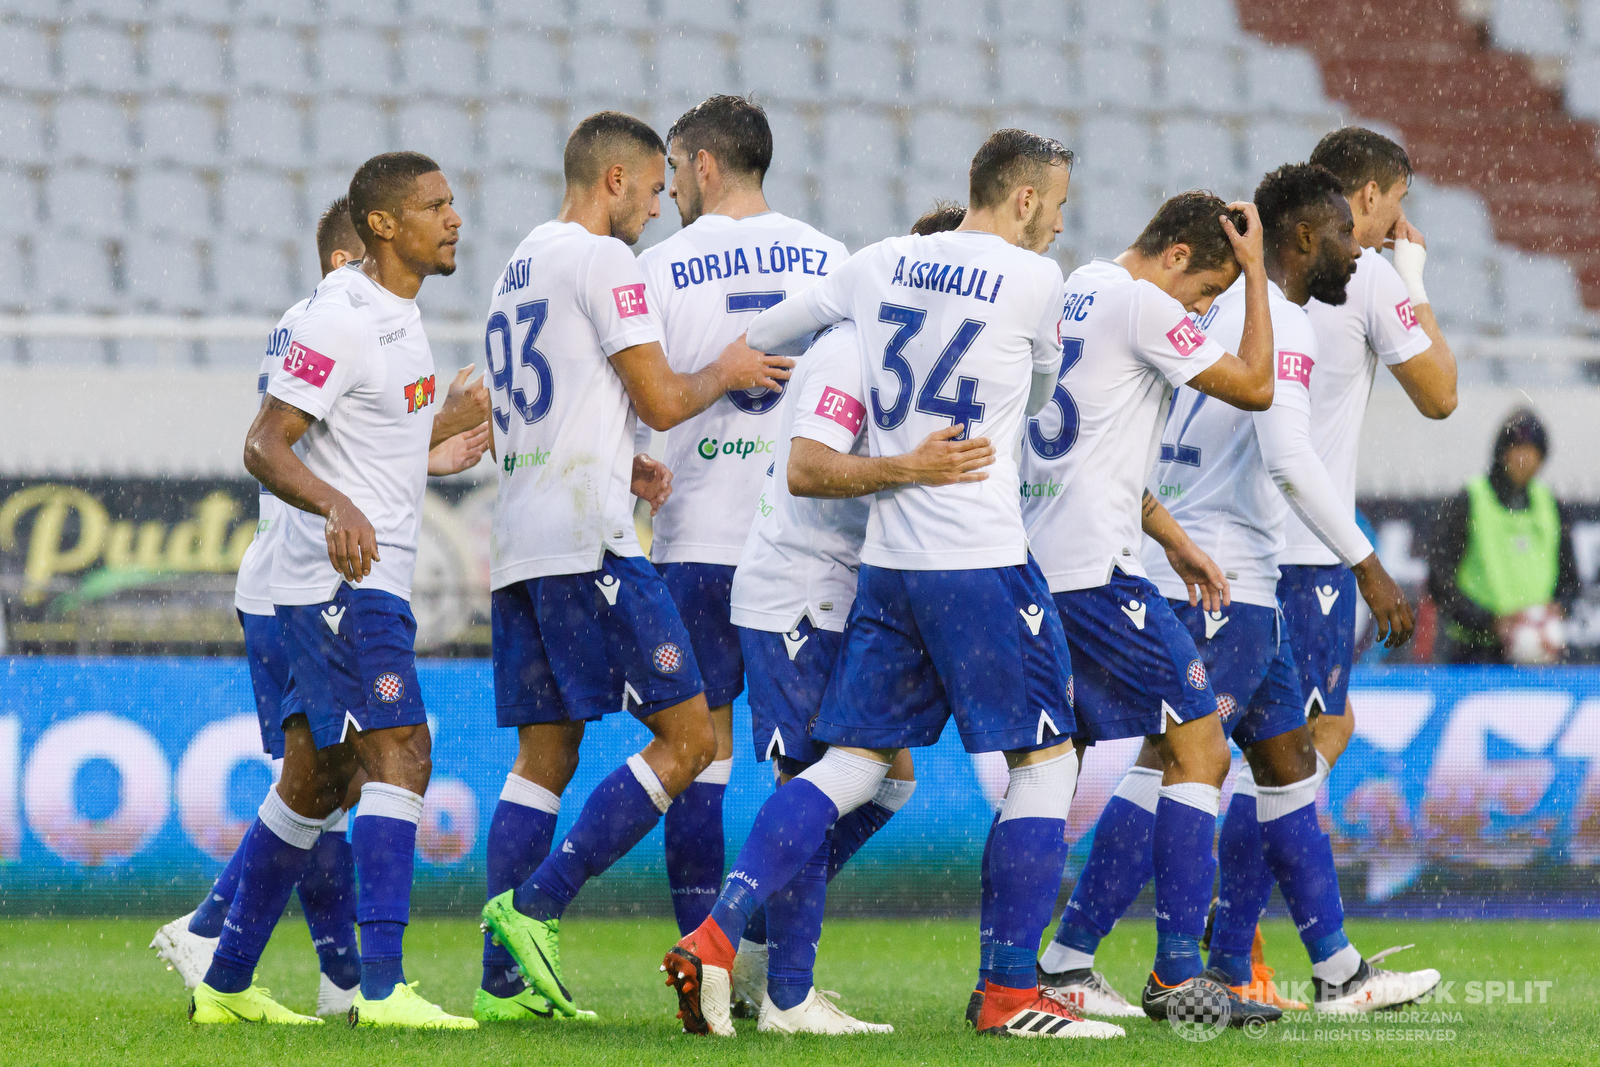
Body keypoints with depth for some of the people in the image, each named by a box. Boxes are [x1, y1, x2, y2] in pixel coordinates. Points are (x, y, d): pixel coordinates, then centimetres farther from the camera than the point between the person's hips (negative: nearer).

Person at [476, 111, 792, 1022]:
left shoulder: (520, 269, 22)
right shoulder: (603, 261, -7)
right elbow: (663, 402, -9)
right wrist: (726, 373, 10)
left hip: (520, 551, 9)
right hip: (587, 540, -9)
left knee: (546, 756, 9)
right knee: (688, 741, -6)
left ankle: (506, 980, 3)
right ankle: (534, 906, -14)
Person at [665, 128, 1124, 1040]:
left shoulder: (885, 263, 10)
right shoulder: (1035, 280, -6)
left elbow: (766, 334, 21)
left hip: (888, 560, 6)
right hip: (982, 558, -6)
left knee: (854, 762, 8)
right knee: (1045, 761, 4)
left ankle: (717, 937, -6)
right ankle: (1010, 992, 2)